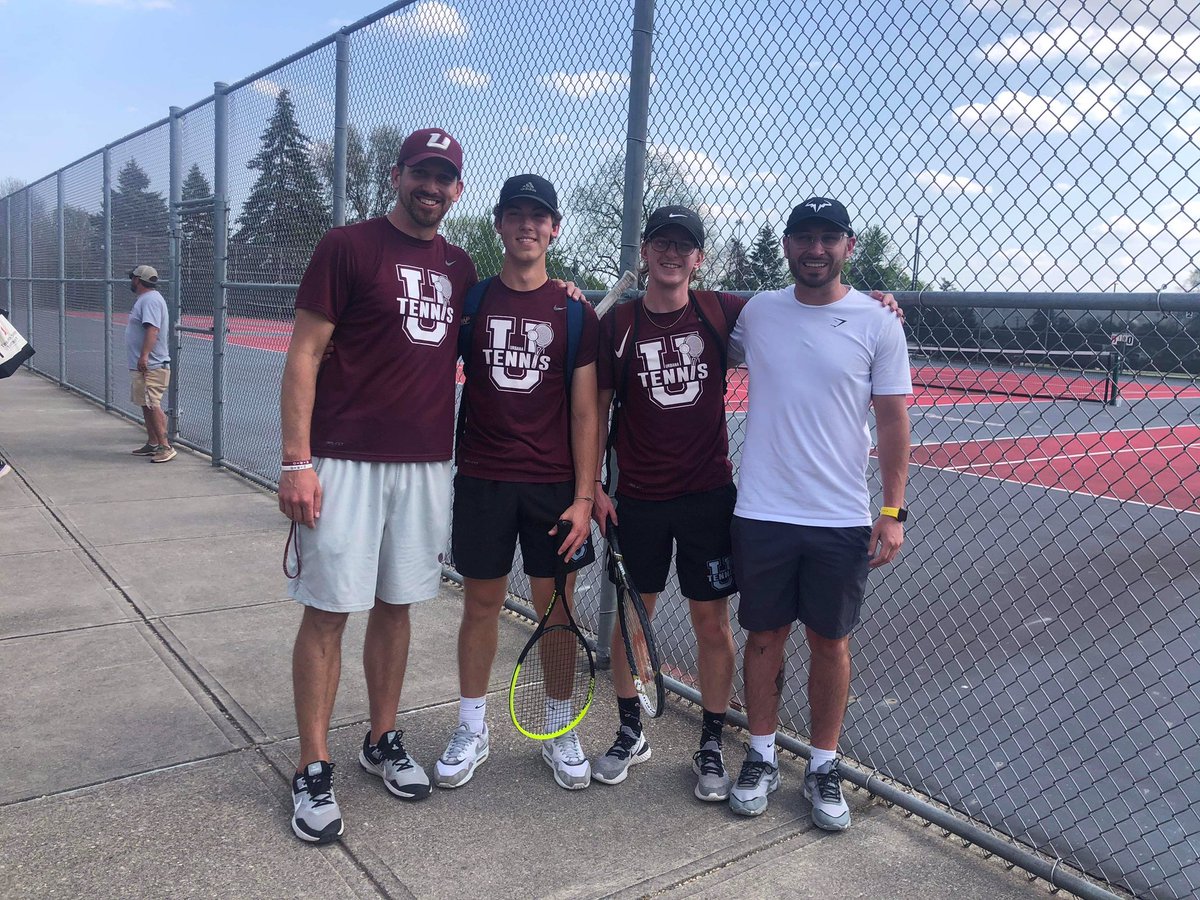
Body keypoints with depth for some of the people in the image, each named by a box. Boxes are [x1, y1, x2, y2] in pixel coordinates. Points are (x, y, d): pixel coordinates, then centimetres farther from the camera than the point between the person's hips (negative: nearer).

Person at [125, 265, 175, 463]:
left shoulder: (151, 299, -14)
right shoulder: (144, 298, 19)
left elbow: (153, 329, -27)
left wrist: (144, 355, -35)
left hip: (150, 366, -11)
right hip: (141, 365, 11)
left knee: (152, 405, -13)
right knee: (146, 405, 15)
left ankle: (165, 446, -13)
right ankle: (152, 444, 22)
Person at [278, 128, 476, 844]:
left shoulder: (461, 268, 13)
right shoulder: (347, 247, -2)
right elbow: (304, 356, -5)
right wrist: (298, 462, -13)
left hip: (427, 464, 5)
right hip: (346, 462, -4)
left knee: (397, 607, 13)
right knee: (328, 611, 1)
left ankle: (383, 742, 28)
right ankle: (314, 769, 14)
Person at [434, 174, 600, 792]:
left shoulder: (575, 312, 1)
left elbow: (584, 410, -1)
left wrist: (584, 494, -6)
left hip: (555, 483, 0)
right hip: (481, 479, 1)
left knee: (555, 605, 7)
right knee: (481, 601, 8)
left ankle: (560, 730, 24)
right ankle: (472, 730, 24)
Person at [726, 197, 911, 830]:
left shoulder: (877, 324, -1)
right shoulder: (755, 312, 3)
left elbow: (893, 421, -1)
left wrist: (893, 510, -5)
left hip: (842, 519, -1)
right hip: (762, 514, 1)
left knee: (831, 642, 9)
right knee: (764, 636, 11)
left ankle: (823, 767, 27)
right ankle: (761, 756, 28)